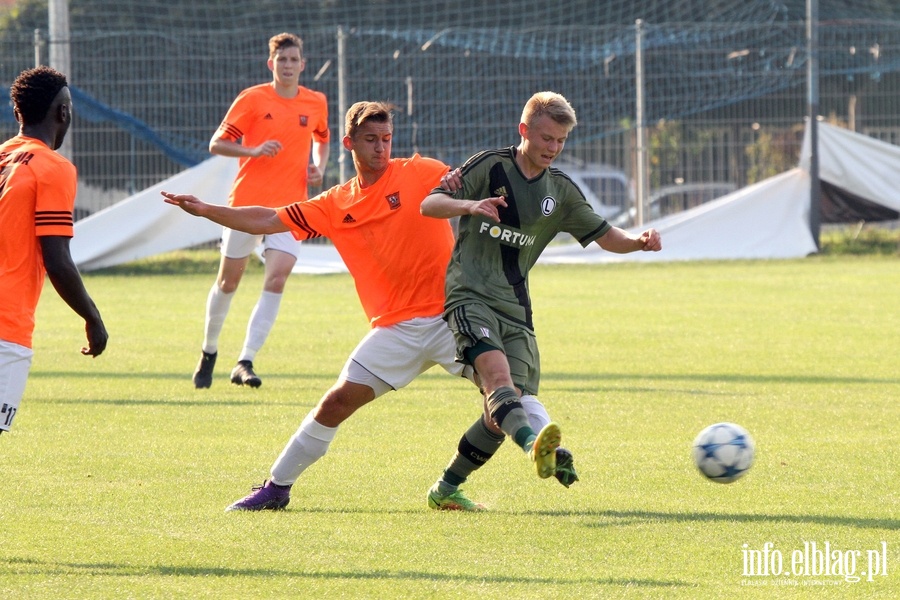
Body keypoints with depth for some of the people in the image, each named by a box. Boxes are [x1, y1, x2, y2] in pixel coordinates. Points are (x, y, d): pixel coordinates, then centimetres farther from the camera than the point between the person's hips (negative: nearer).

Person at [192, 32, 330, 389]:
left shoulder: (316, 103, 7)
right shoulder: (253, 99, -4)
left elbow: (321, 139, 27)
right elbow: (216, 144, -3)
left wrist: (318, 168, 7)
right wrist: (253, 150, -20)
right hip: (247, 202, -2)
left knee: (277, 279, -17)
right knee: (228, 281, 7)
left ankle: (244, 363, -17)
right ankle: (208, 353, 29)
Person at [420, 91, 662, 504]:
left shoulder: (560, 191, 15)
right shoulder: (490, 166, 0)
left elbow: (604, 235, 17)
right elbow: (429, 205, -7)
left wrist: (638, 241, -5)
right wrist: (470, 206, -28)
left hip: (514, 307, 6)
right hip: (470, 295, -6)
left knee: (509, 400, -8)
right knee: (495, 367, -30)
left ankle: (447, 486, 5)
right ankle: (536, 444, -55)